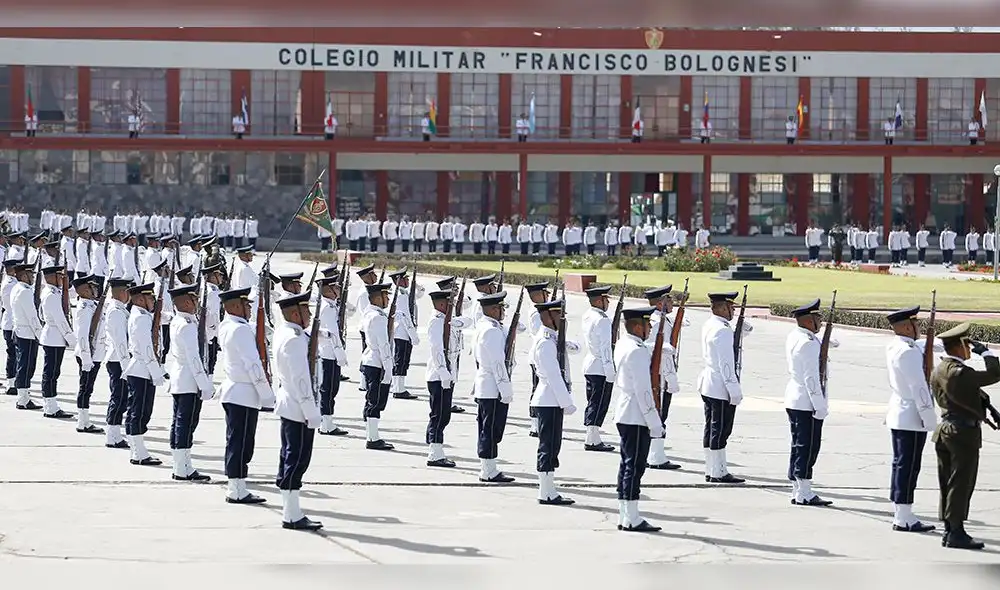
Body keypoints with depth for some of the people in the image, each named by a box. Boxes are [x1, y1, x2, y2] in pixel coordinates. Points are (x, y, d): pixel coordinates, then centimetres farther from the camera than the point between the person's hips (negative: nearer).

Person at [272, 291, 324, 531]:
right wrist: (312, 413, -20)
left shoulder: (281, 332, 10)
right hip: (299, 408, -11)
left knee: (290, 457, 18)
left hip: (287, 406, 11)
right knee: (297, 459, -7)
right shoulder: (294, 340, -21)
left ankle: (288, 503, 28)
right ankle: (292, 516, -5)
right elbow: (301, 379, -22)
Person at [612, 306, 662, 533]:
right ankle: (632, 520, -4)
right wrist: (655, 423, -17)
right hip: (637, 417, -10)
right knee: (634, 466, -6)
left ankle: (625, 517, 17)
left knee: (628, 464, 13)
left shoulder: (622, 346, 12)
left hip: (624, 415, 10)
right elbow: (643, 390, -20)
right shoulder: (637, 351, -19)